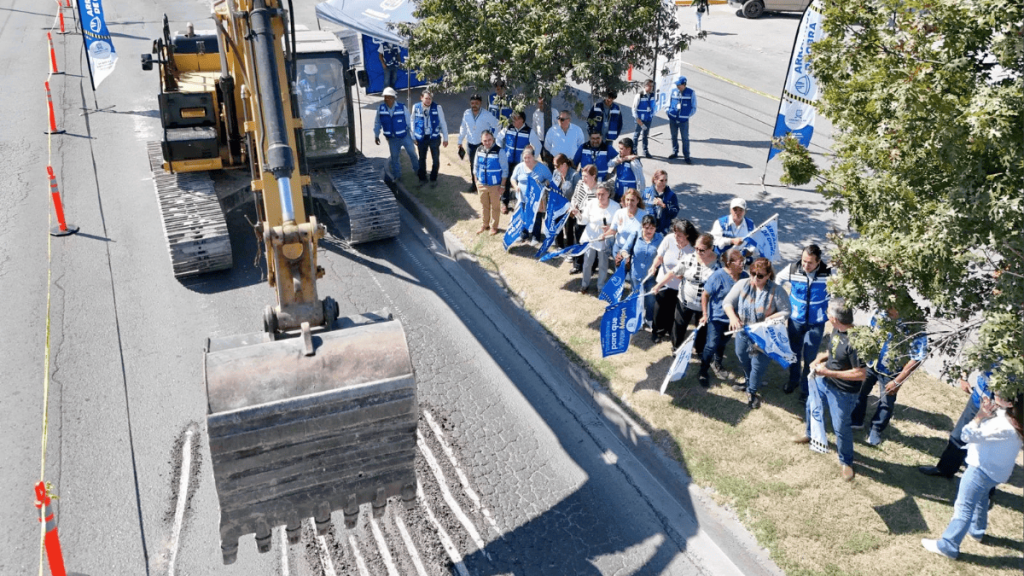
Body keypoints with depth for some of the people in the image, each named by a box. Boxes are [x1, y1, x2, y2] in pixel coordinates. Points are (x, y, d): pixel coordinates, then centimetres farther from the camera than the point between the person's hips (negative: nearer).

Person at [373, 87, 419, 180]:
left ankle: (418, 170, 38)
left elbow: (409, 122, -9)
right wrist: (376, 136, 8)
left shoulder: (402, 107, -16)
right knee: (394, 157, 12)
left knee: (412, 153, 13)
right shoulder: (380, 108, -10)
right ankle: (396, 175, 30)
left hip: (405, 136, -1)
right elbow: (377, 123, 4)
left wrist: (414, 136, -6)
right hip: (392, 139, 1)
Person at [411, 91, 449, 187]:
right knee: (422, 159, 15)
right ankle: (422, 178, 32)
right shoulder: (416, 107, -6)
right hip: (421, 137, 1)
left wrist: (445, 138, -1)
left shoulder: (437, 107, -11)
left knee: (436, 159, 7)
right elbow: (413, 122, 4)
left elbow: (443, 123, -3)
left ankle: (433, 179, 26)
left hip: (434, 137, -1)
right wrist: (413, 137, 7)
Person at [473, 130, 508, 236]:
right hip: (482, 184, 4)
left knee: (495, 206, 11)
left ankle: (494, 226, 28)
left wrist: (502, 185, -12)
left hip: (495, 185, -4)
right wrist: (476, 180, 8)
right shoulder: (479, 151, -4)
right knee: (484, 205, 19)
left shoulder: (499, 151, -18)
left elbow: (505, 170, -13)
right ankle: (485, 224, 37)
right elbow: (476, 167, 9)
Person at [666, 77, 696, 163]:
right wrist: (669, 112, 1)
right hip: (673, 119, 3)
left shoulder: (691, 93, -5)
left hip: (684, 120, -3)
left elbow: (694, 108, 1)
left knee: (685, 138, -1)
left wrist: (687, 115, -7)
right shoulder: (673, 91, 2)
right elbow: (669, 103, 14)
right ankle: (675, 153, 30)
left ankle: (686, 156, 8)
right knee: (674, 136, 14)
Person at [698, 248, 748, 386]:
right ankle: (703, 372, 17)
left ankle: (717, 363, 49)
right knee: (712, 345, -2)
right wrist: (705, 315, -15)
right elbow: (705, 295, -13)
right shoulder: (718, 276, -22)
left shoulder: (744, 276, -10)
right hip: (717, 317, -4)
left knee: (722, 343, 23)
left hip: (733, 317, 4)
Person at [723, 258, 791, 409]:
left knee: (758, 364, 5)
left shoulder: (776, 291, -18)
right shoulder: (742, 284, -10)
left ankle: (752, 392, 30)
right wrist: (732, 316, -23)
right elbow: (727, 302, -4)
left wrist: (768, 320, -26)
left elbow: (785, 311, -12)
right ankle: (749, 383, 52)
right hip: (743, 332, 4)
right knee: (743, 359, 23)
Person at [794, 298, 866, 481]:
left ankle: (846, 462, 31)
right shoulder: (836, 330, -8)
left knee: (841, 427, 7)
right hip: (823, 381, 9)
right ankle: (810, 434, 58)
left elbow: (861, 374, -32)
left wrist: (828, 372, -29)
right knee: (811, 406, 29)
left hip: (843, 392, -9)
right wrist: (820, 358, -7)